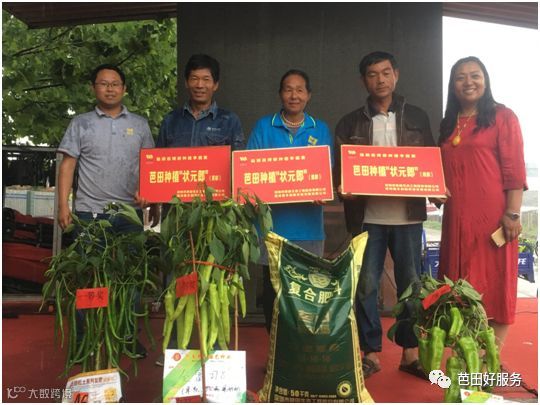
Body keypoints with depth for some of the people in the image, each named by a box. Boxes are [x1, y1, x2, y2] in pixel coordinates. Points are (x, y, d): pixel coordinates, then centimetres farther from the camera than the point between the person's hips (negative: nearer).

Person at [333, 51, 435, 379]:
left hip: (408, 214, 1)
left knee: (411, 284, 7)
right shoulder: (350, 124, 8)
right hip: (367, 216, 0)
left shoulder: (417, 118, 11)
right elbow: (340, 169, 5)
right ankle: (371, 352, 17)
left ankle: (410, 352, 22)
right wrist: (343, 188, -15)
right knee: (366, 285, 3)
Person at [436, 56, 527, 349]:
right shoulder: (448, 124, 17)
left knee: (495, 283, 1)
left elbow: (514, 169, -7)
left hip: (492, 215, -5)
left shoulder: (502, 116, 0)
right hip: (457, 218, 6)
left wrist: (512, 213, -14)